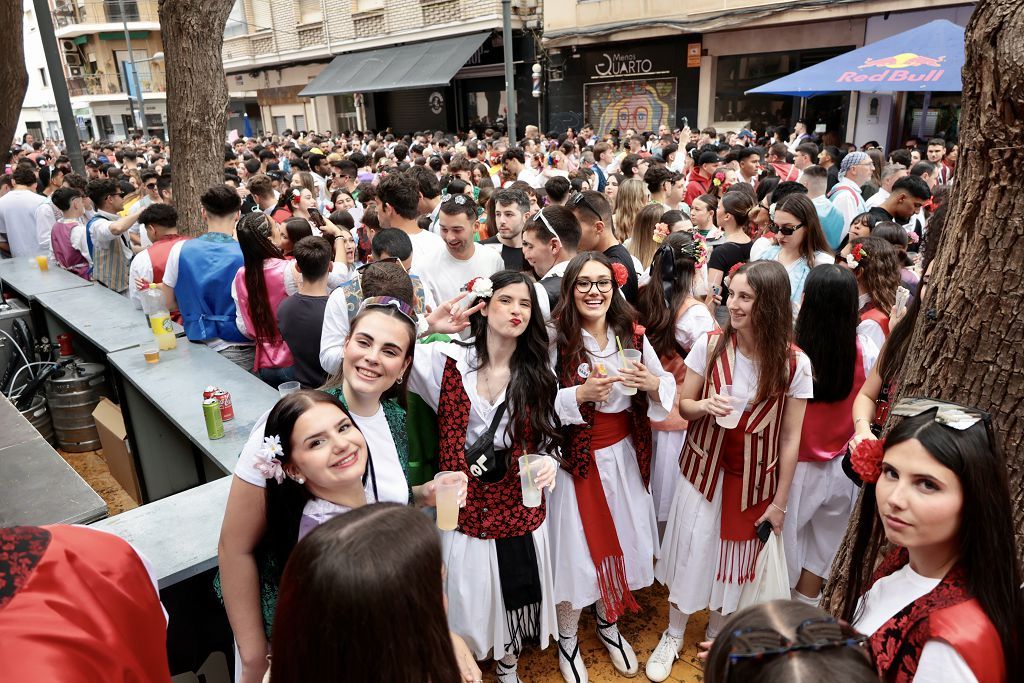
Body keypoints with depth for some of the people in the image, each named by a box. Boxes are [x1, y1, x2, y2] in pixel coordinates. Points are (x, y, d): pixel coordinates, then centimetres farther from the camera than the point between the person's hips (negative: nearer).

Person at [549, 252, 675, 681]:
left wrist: (652, 384, -16)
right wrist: (580, 395, -29)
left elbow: (667, 388, 5)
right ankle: (567, 639, 33)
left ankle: (609, 624, 44)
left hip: (624, 456, 4)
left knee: (620, 539, 17)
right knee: (576, 547, 7)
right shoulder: (555, 340, -14)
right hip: (575, 459, -4)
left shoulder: (632, 336, -1)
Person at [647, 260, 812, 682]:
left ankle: (715, 639, 43)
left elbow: (790, 438, -7)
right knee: (691, 552, 11)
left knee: (735, 559, 16)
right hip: (705, 469, 0)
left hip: (755, 479, 0)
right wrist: (705, 406, -25)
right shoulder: (710, 346, -13)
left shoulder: (794, 363, -15)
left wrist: (779, 502, -3)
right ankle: (673, 636, 36)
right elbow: (683, 406, -1)